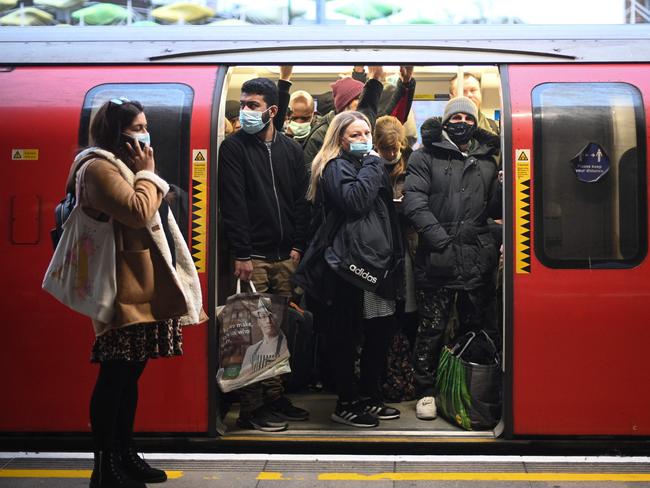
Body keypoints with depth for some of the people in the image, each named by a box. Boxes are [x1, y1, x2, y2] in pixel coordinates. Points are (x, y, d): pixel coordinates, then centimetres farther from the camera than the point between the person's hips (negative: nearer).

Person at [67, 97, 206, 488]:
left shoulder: (125, 167, 22)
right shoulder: (99, 167, -11)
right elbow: (138, 212, -22)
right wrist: (147, 173, -10)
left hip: (145, 288, 10)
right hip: (126, 291, -10)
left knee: (130, 372, 14)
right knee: (116, 374, -7)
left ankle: (125, 455, 22)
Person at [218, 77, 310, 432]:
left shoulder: (291, 150, 13)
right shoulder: (233, 147, 0)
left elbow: (301, 200, 13)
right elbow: (233, 204, -7)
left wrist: (297, 246, 4)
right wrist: (241, 254, -13)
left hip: (286, 256, 4)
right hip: (252, 256, -4)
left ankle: (275, 399, 16)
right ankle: (251, 409, 0)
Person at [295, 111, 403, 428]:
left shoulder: (370, 164, 21)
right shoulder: (336, 167, -5)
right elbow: (355, 201, -23)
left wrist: (393, 257, 18)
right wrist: (371, 166, -11)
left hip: (377, 262, 9)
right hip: (349, 262, -9)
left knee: (380, 331, 11)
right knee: (346, 337, 0)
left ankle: (368, 397, 23)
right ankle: (346, 404, 9)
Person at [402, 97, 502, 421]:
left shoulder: (487, 161, 16)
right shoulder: (426, 156, 4)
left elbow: (493, 209, 17)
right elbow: (414, 201, -7)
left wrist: (503, 186, -4)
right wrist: (440, 239, -16)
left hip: (477, 259, 4)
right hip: (437, 259, -4)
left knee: (477, 327, 11)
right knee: (431, 328, 1)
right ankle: (426, 390, 13)